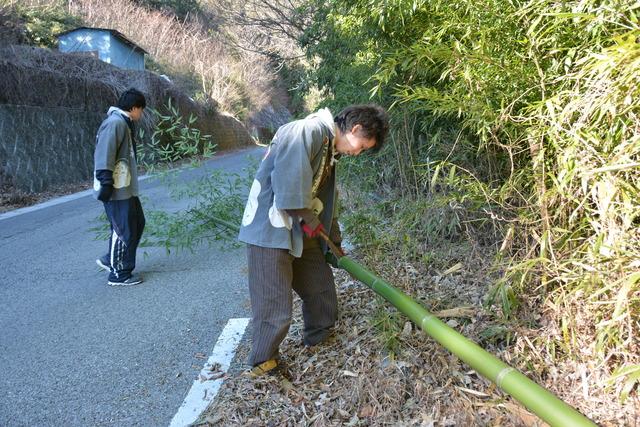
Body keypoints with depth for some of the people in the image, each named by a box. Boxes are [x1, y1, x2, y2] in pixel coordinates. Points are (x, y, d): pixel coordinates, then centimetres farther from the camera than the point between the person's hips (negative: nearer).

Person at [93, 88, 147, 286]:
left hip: (126, 187, 10)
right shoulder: (115, 123, -15)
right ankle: (119, 274, 9)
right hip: (117, 189, -10)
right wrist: (106, 182, -25)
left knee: (137, 223, 16)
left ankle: (111, 260, 27)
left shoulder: (124, 123, 17)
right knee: (124, 230, -2)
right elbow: (104, 155, -23)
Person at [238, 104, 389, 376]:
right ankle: (262, 362, 16)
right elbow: (291, 180, -28)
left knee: (320, 285, 18)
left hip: (300, 231, 10)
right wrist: (309, 218, -14)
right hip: (270, 230, -10)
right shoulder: (309, 131, -17)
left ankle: (318, 334, 40)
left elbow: (325, 200, 24)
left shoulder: (331, 150, 15)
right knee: (274, 301, -2)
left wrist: (335, 241, 29)